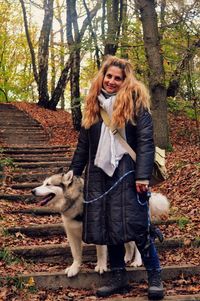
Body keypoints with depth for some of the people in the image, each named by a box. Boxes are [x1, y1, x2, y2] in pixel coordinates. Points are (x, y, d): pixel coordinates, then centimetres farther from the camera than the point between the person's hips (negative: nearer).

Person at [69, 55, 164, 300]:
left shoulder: (136, 101, -2)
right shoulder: (94, 105, 13)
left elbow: (145, 141, -9)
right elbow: (83, 144, 18)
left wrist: (143, 175, -17)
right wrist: (73, 172, 17)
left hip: (128, 174, -5)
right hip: (100, 175, 5)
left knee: (136, 226, -7)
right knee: (108, 227, 8)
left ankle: (155, 277, 7)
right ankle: (119, 278, 19)